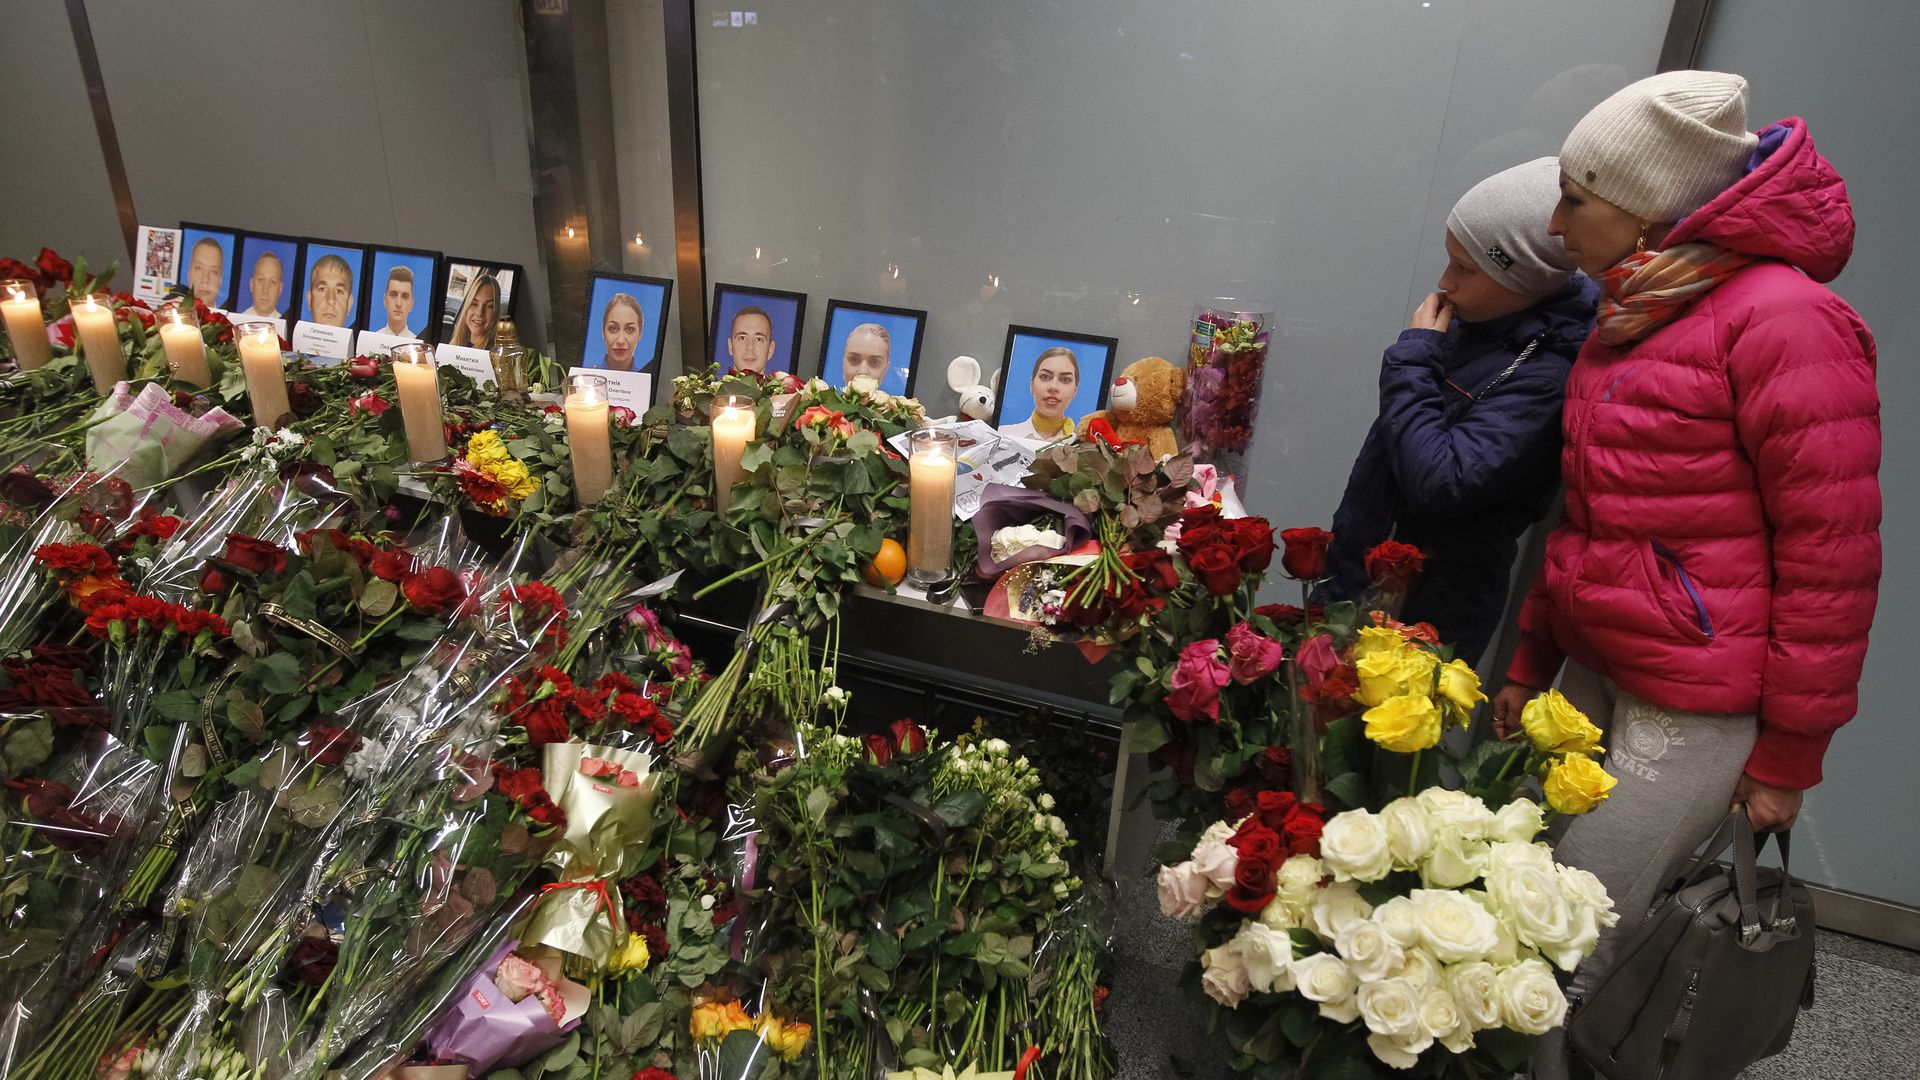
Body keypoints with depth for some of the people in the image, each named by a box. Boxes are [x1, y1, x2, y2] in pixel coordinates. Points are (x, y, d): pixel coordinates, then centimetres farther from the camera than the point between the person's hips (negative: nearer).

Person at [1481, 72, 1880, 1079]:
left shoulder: (1781, 317, -14)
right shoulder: (1625, 325, 14)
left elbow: (1830, 553, -15)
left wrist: (1789, 753, -11)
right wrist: (1530, 665, 20)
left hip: (1697, 708, -8)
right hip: (1593, 672, 8)